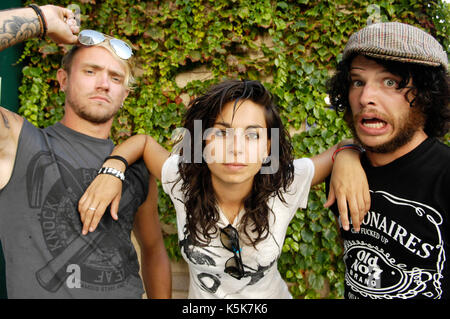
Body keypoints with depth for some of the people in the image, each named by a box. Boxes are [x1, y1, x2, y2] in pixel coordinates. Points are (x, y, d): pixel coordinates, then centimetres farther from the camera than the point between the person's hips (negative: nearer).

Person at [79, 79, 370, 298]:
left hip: (272, 295, 0)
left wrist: (347, 158, -34)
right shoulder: (182, 180, -22)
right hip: (200, 298, 1)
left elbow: (341, 149, -12)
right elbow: (143, 140, -6)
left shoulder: (287, 185, -25)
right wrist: (112, 169, -24)